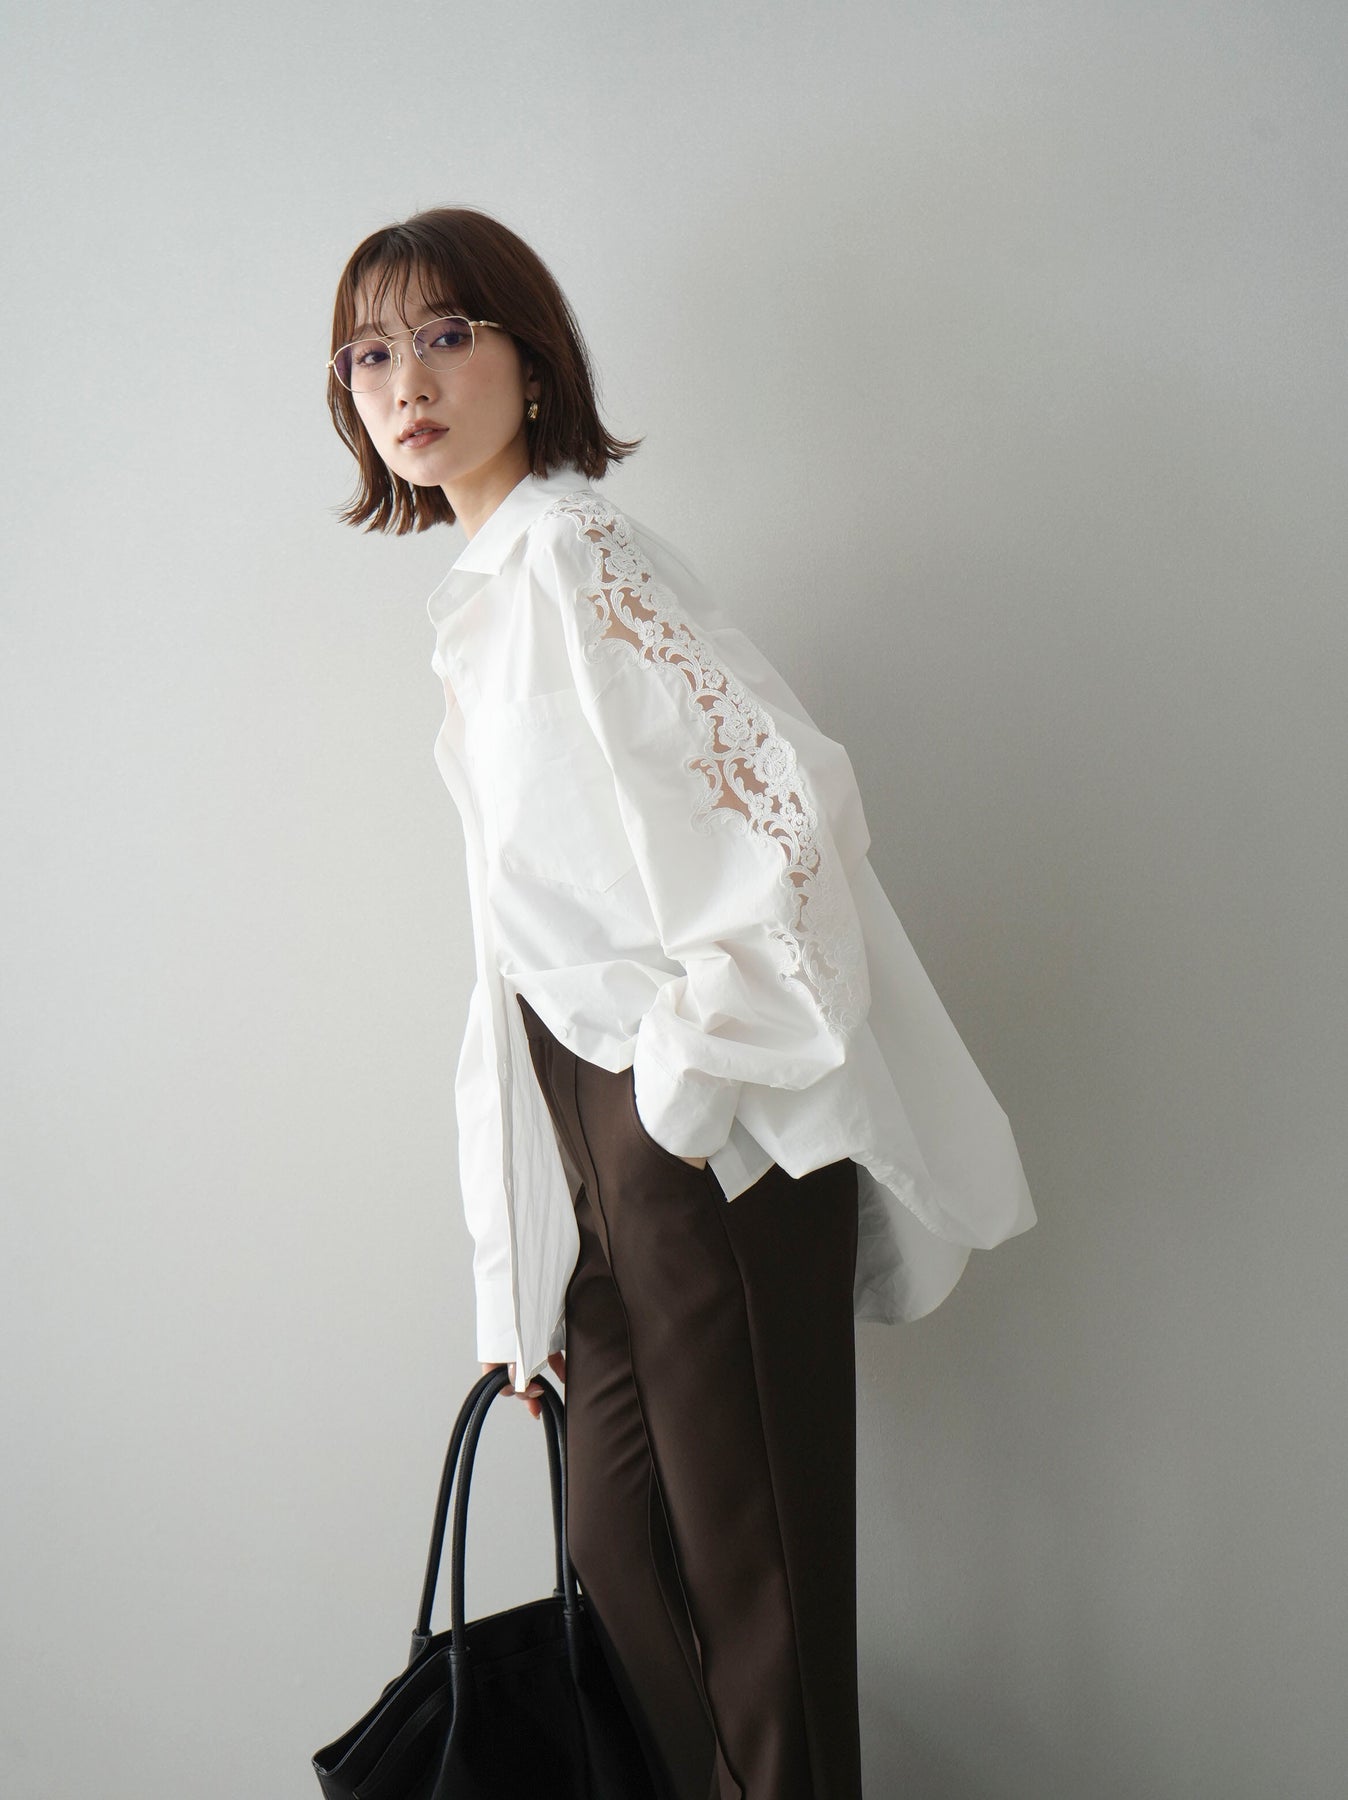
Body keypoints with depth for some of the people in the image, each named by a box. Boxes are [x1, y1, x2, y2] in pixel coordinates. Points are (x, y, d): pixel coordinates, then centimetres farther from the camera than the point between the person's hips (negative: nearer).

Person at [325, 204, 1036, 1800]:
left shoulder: (570, 553, -12)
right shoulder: (489, 594, 16)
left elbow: (783, 812, -24)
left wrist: (691, 1086, -15)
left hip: (718, 1125, -9)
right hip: (617, 1120, 9)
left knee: (748, 1560, 3)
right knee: (616, 1550, 16)